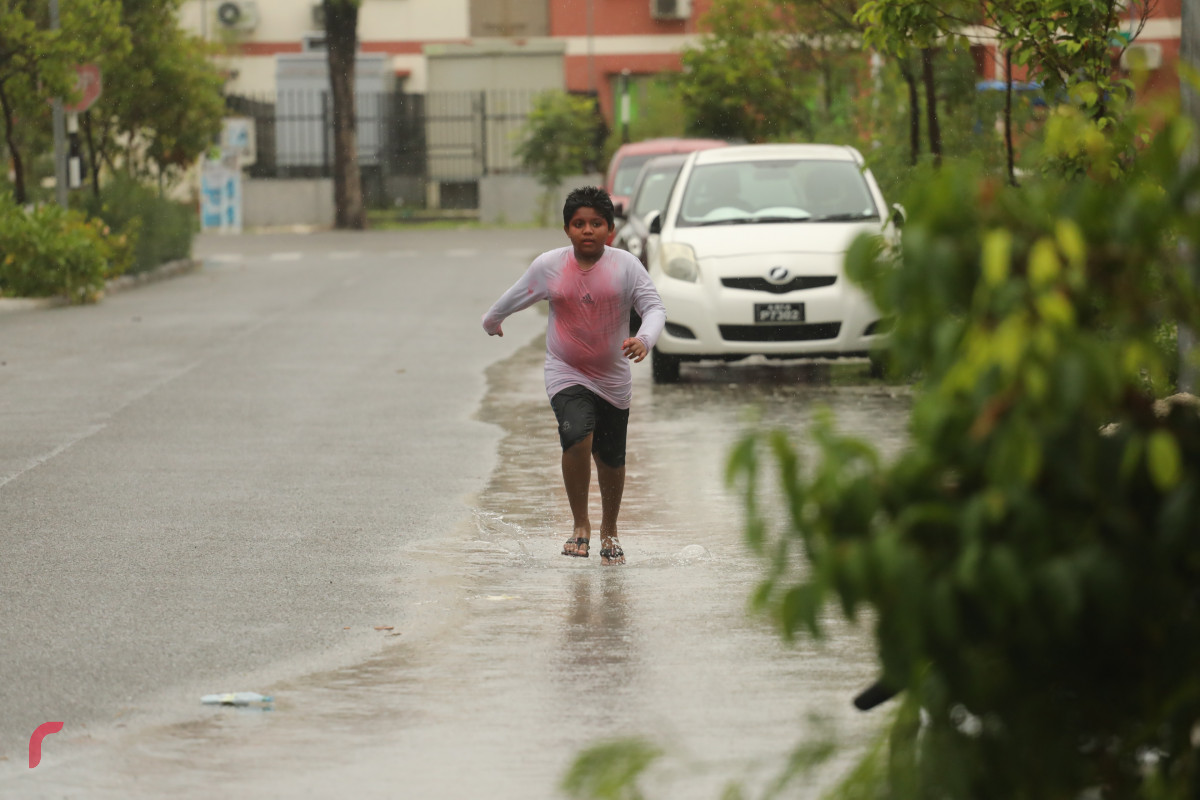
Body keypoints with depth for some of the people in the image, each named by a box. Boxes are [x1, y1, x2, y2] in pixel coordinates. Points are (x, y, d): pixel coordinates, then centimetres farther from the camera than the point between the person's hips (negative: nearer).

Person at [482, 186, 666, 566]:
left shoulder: (626, 266, -9)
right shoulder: (548, 267, -6)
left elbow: (654, 307, -12)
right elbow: (514, 298, 11)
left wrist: (644, 339, -32)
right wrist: (491, 321, 28)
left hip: (613, 379, 1)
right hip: (566, 374, -1)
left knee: (611, 460, 12)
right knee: (577, 437, -26)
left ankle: (609, 532, 37)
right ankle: (580, 526, -9)